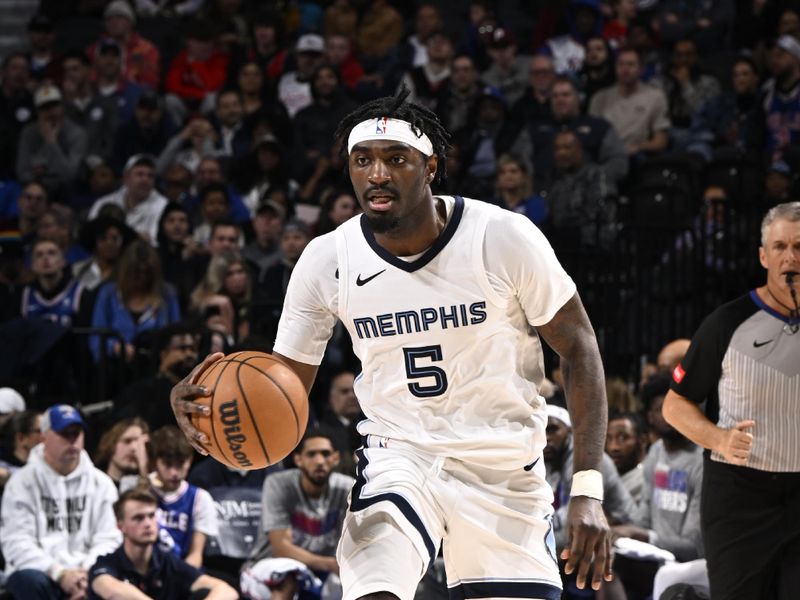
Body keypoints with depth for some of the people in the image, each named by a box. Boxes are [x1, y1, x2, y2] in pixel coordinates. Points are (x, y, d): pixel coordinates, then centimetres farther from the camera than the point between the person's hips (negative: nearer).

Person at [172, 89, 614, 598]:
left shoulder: (504, 238, -15)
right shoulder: (326, 261, -8)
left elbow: (579, 348, -6)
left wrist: (588, 492, -13)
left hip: (503, 466, 0)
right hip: (399, 457, 1)